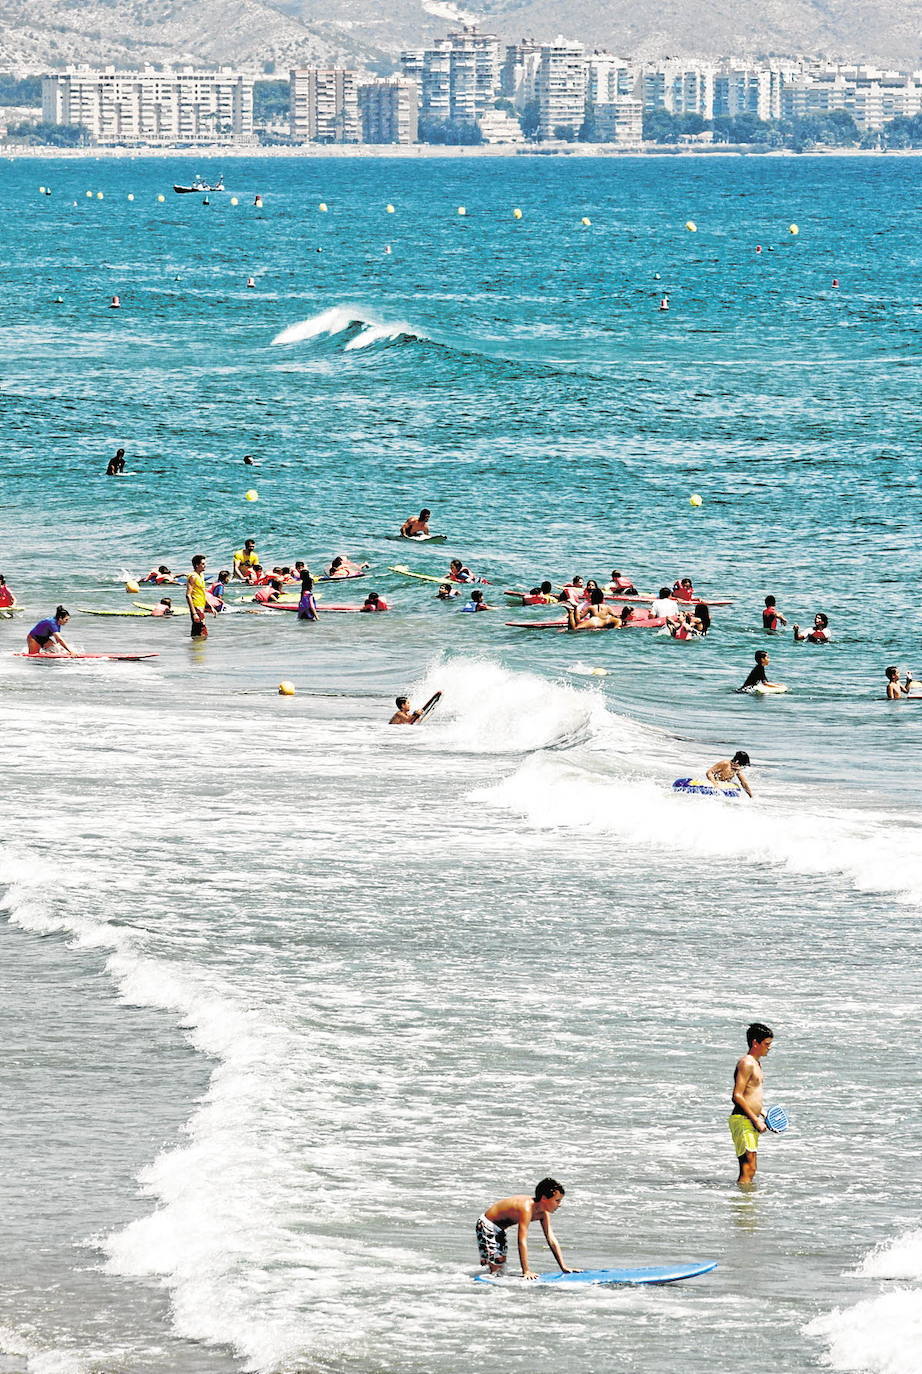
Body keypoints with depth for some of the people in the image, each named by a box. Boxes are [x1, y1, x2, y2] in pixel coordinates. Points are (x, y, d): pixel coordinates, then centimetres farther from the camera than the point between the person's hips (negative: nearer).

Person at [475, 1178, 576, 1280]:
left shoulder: (543, 1213, -8)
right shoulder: (527, 1208, -35)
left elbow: (552, 1240, -1)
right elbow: (522, 1241, -38)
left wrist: (564, 1268, -4)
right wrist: (526, 1271, -40)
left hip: (499, 1230, 9)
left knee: (501, 1266, 14)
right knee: (495, 1269, -14)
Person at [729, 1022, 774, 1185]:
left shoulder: (756, 1063, 19)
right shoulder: (746, 1063, -13)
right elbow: (737, 1097, -19)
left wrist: (764, 1116, 17)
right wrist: (756, 1119, -18)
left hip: (752, 1122, 10)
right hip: (742, 1120, -10)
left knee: (750, 1169, 11)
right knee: (748, 1168, -15)